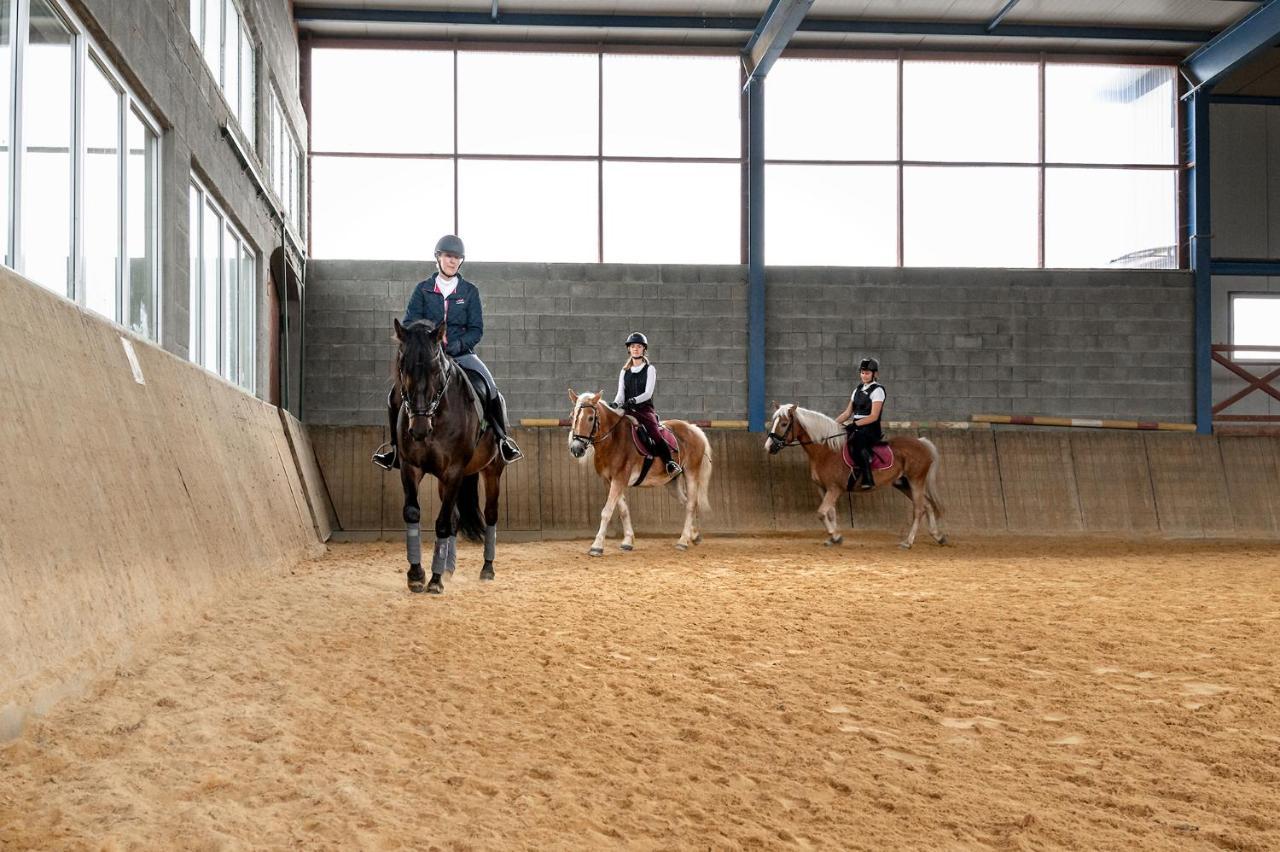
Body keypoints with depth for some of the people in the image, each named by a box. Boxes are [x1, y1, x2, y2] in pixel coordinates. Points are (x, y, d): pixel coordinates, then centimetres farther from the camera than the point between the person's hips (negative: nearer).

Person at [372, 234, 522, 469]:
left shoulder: (470, 291, 5)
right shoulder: (423, 289, 6)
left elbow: (476, 330, 1)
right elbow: (409, 324, 0)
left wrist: (456, 344, -18)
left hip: (461, 354, 0)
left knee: (493, 393, -20)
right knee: (396, 395, -16)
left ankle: (502, 439, 2)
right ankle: (397, 447, 2)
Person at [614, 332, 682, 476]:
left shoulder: (650, 369, 6)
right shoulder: (624, 371, 18)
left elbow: (648, 393, -6)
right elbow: (620, 393, 9)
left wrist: (633, 400, -25)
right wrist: (615, 404, -14)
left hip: (645, 409, -4)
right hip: (628, 410, 4)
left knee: (654, 432, -29)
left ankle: (670, 464, -34)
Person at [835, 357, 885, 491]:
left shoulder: (877, 390, -4)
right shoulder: (858, 389, 18)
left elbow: (873, 416, -14)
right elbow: (847, 413, 17)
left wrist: (855, 424, -23)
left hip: (871, 429, -8)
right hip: (857, 428, 8)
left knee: (856, 441, -37)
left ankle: (868, 480, -35)